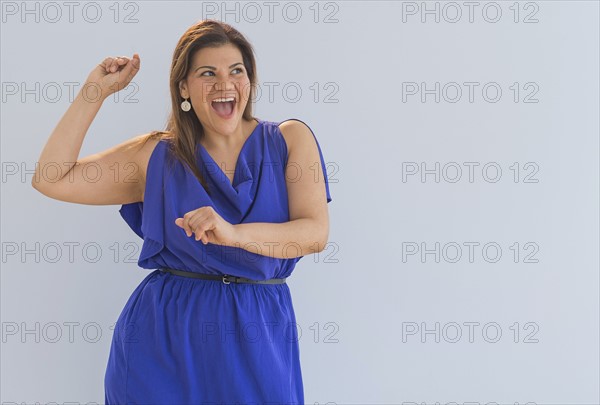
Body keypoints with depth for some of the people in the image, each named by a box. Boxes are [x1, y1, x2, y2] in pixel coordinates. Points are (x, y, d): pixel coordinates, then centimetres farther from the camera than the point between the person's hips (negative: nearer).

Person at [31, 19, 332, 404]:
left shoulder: (290, 139, 1)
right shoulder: (158, 154, 4)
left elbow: (316, 233, -12)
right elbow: (52, 180, 1)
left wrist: (236, 233, -29)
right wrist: (95, 91, 1)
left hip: (257, 339, 0)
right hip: (163, 333, 1)